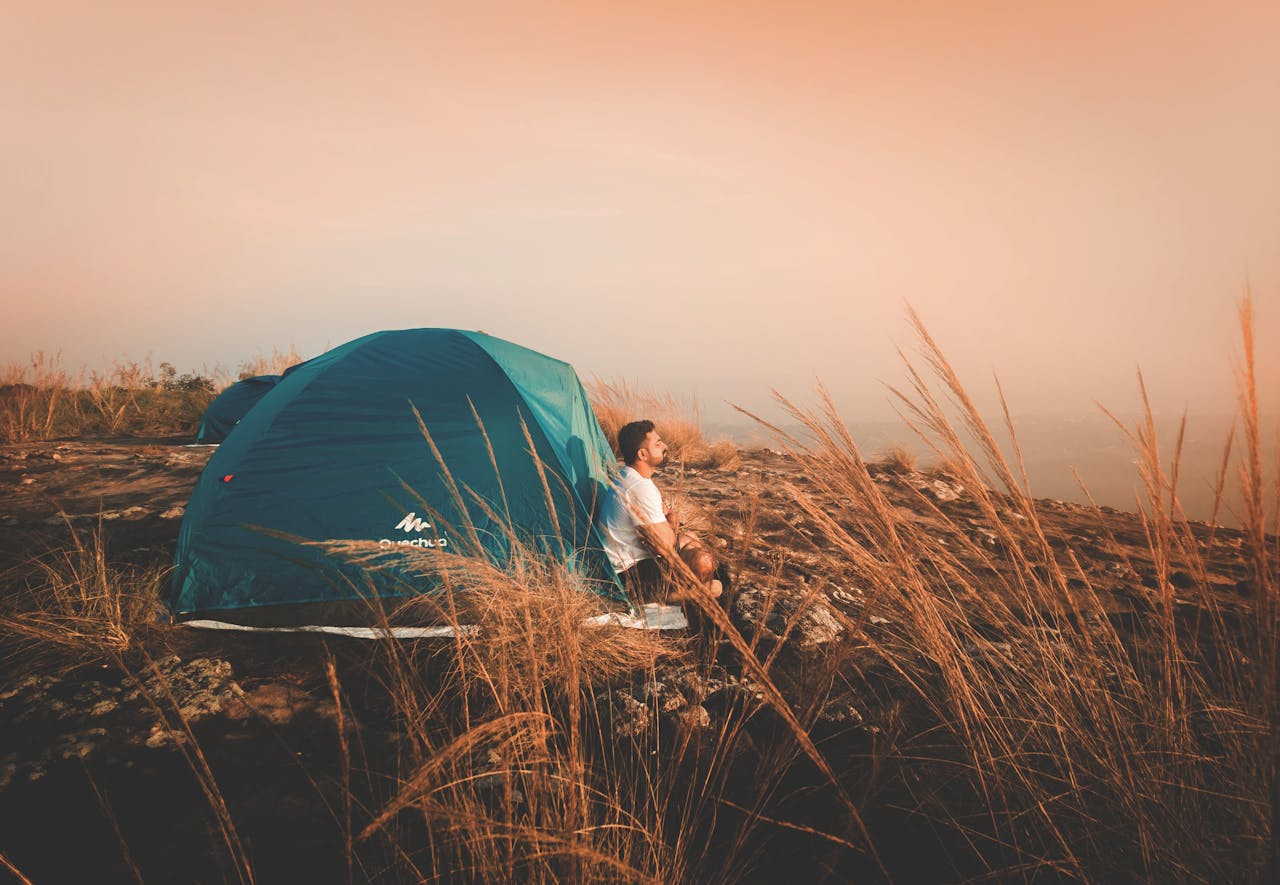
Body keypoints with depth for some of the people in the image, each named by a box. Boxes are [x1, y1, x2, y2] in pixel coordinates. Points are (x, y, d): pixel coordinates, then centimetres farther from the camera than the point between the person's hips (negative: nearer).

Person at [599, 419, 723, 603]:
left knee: (690, 539, 24)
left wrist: (671, 519, -8)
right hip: (629, 575, -11)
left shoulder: (628, 478, 8)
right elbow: (665, 546, -25)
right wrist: (671, 525, -3)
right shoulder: (639, 488, -25)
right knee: (703, 562, -24)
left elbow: (668, 513, 17)